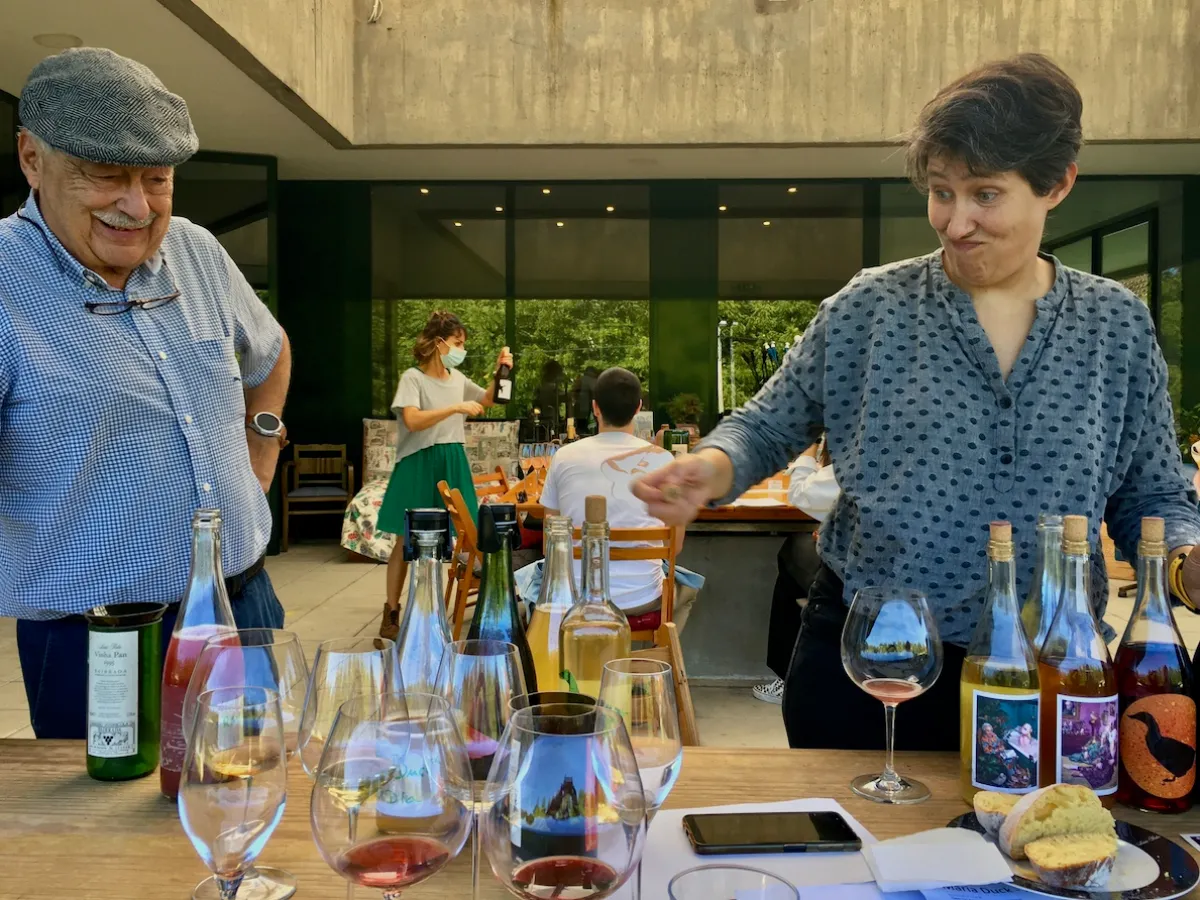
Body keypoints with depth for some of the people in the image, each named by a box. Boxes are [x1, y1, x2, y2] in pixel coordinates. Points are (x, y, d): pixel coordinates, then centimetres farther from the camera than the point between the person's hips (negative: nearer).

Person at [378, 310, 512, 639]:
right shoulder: (413, 377, -9)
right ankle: (391, 615, 7)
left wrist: (499, 371, 6)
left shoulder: (458, 379, 10)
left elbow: (487, 400, 23)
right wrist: (456, 408, -23)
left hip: (452, 464, 6)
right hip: (419, 465, -6)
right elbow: (412, 420, -22)